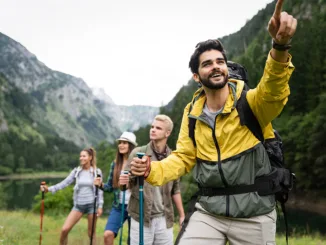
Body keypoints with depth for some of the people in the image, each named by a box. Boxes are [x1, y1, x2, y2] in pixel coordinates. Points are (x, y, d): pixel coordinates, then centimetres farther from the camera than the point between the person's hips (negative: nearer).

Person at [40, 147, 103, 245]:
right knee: (64, 229, -8)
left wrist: (100, 206, -7)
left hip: (92, 205, -2)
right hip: (78, 205, 2)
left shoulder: (97, 172, -3)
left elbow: (100, 190, -2)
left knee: (91, 233, 6)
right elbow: (65, 183, -6)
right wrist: (49, 189, -18)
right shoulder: (76, 171, 2)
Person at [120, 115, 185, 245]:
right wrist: (123, 181, -26)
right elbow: (128, 183, -3)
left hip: (164, 218, 2)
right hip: (141, 217, -2)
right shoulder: (137, 153, -4)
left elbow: (175, 189, 11)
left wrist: (182, 215, 12)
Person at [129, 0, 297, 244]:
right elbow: (183, 159, 6)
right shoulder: (192, 113, 1)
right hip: (208, 212, 3)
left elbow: (273, 92, -33)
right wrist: (152, 170, -14)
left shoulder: (251, 102, -12)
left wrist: (280, 46, -52)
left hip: (254, 216, -2)